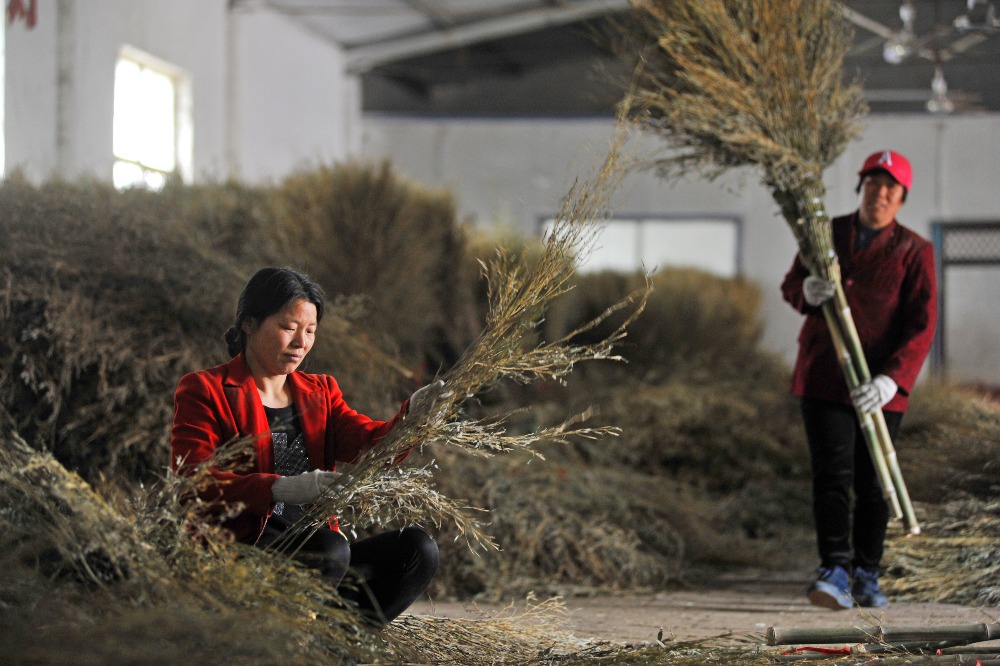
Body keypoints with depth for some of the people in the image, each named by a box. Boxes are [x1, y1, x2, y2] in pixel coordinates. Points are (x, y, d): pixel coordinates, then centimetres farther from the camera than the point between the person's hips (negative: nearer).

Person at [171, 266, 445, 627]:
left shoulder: (320, 391, 20)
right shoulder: (204, 391, 1)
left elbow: (372, 444, 2)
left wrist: (412, 414, -21)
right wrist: (281, 489, -29)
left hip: (313, 548, 7)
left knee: (417, 548, -13)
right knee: (330, 549, -32)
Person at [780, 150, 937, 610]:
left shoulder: (913, 252, -2)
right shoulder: (827, 234, 7)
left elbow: (922, 325, -9)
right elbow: (790, 286, 16)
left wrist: (891, 379, -24)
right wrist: (807, 291, -11)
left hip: (881, 387, -1)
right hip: (822, 377, 1)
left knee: (871, 481, 6)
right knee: (832, 474, -11)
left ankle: (867, 576, 19)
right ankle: (835, 573, -17)